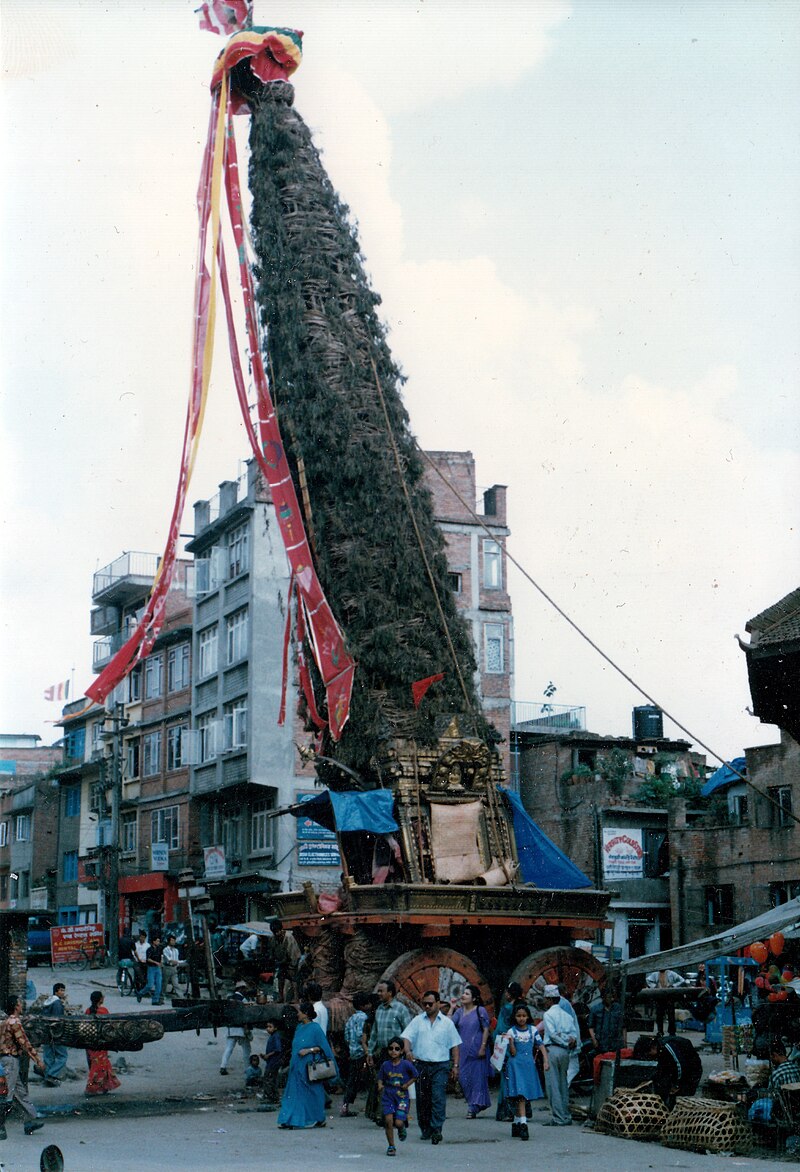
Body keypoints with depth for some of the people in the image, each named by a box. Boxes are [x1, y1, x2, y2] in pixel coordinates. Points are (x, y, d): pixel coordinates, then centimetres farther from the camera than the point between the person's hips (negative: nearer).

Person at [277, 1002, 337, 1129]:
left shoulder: (315, 1028, -10)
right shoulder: (299, 1027, 12)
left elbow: (323, 1047, -10)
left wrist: (309, 1050, -19)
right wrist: (292, 1063, 16)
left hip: (309, 1067, -7)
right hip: (297, 1066, 7)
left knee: (312, 1093, 1)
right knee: (293, 1093, 3)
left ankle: (319, 1120, 11)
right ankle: (290, 1121, 3)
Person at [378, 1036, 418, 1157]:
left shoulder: (406, 1064, -6)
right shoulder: (386, 1065, 1)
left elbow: (415, 1076, 7)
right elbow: (380, 1078, 13)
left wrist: (407, 1085, -6)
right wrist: (380, 1086, -8)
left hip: (402, 1096, -2)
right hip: (387, 1096, 2)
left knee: (399, 1122, -11)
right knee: (388, 1120, -11)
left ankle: (402, 1129, 29)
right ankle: (391, 1146, 5)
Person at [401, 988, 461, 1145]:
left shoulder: (447, 1023, 8)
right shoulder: (417, 1021, 8)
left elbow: (455, 1045, 11)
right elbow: (406, 1037, -2)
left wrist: (455, 1065, 4)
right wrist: (408, 1051, -22)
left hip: (440, 1066, -2)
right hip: (421, 1064, 2)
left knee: (438, 1097, -13)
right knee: (422, 1099, 6)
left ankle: (436, 1130, -15)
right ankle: (425, 1130, 19)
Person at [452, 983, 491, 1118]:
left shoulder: (480, 1011, -3)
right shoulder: (459, 1011, 9)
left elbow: (486, 1029, -5)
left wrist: (483, 1047, -13)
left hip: (477, 1050, -5)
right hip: (463, 1050, 5)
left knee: (476, 1078, -2)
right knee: (463, 1078, 4)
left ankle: (473, 1108, 4)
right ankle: (474, 1104, 18)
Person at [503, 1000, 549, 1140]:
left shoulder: (533, 1030, 6)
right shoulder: (511, 1031, -1)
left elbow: (541, 1045, 2)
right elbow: (513, 1053, -3)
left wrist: (546, 1060, -10)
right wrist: (510, 1041, -20)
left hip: (529, 1065, 3)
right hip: (515, 1065, -3)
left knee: (524, 1096, 8)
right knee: (520, 1094, -13)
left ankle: (516, 1124, 19)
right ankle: (523, 1125, -21)